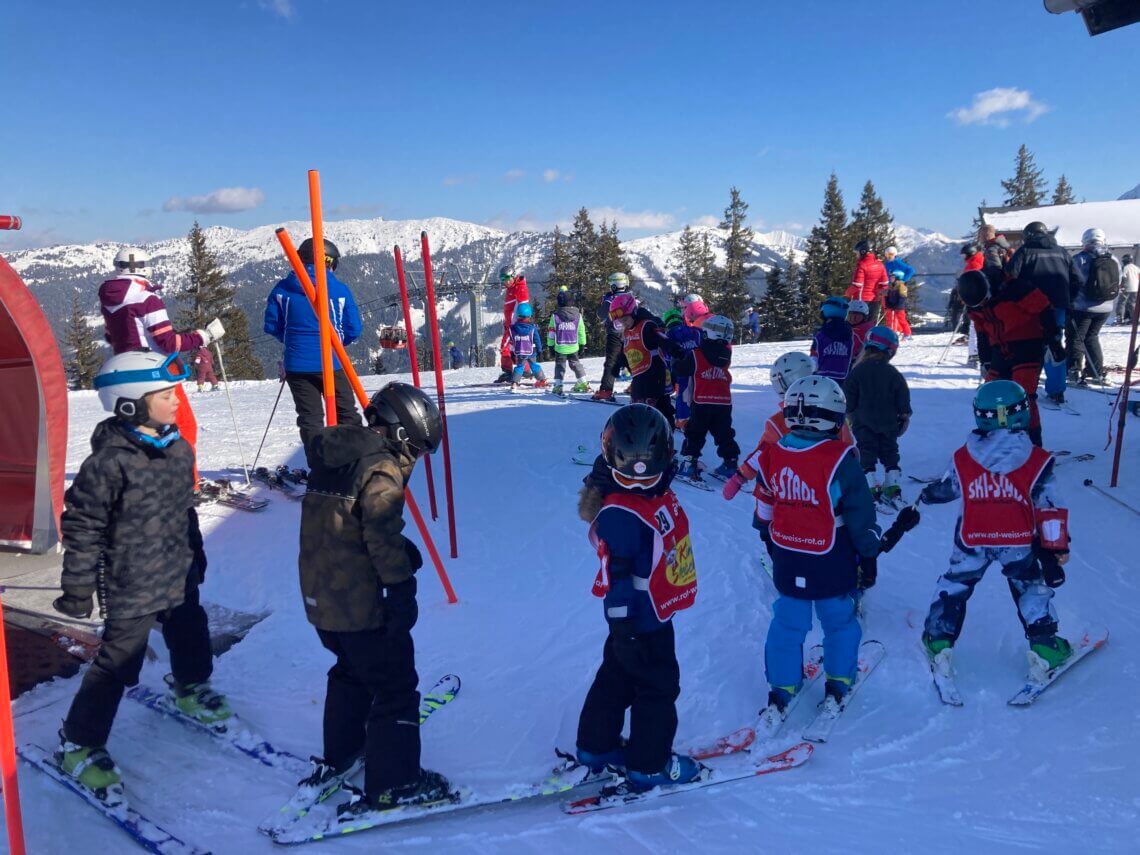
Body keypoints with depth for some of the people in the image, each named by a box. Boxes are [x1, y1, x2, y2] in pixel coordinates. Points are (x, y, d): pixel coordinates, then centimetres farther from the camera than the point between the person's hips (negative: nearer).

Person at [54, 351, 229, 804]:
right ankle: (79, 745, 22)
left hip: (179, 576, 7)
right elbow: (82, 526, -17)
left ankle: (190, 690, 53)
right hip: (132, 588, -7)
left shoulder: (178, 448, -1)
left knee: (191, 639, 24)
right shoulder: (110, 461, -24)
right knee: (118, 664, 3)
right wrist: (79, 587, -12)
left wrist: (195, 554, 21)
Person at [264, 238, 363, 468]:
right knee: (347, 414, 11)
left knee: (310, 418, 8)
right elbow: (353, 330, -5)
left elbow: (271, 325, 3)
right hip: (330, 363, -2)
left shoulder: (282, 289, 0)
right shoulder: (339, 289, -6)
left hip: (297, 364, 2)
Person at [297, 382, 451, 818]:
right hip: (360, 602, -9)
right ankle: (392, 785, 12)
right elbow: (382, 539, -23)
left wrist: (402, 551, 10)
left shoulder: (332, 458, 9)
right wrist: (402, 586, -15)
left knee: (352, 671, 28)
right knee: (395, 687, 5)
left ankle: (339, 757, 42)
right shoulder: (381, 471, -18)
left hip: (318, 596, 9)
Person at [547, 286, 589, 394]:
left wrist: (550, 345, 7)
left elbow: (551, 331, -4)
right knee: (575, 363, 19)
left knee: (559, 365, 7)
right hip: (573, 347, 2)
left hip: (559, 347, -2)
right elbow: (581, 330, 5)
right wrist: (582, 344, 16)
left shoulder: (555, 315, -10)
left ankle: (558, 385, -5)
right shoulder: (577, 314, -3)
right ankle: (582, 383, 21)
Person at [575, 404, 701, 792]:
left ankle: (596, 747, 38)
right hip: (640, 620, -9)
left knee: (617, 677, 20)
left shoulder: (658, 494, 3)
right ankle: (649, 766, 23)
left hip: (654, 613, 9)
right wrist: (623, 623, -21)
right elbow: (616, 574, -23)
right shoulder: (618, 514, -25)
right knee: (658, 686, 6)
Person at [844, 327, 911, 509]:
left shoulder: (857, 371, -8)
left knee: (867, 454, 3)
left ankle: (872, 488, -3)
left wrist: (850, 414, 9)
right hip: (889, 423, 2)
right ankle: (893, 487, 12)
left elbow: (849, 396, -4)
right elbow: (903, 397, 2)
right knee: (890, 453, 14)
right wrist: (904, 417, 15)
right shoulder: (893, 374, -4)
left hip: (863, 423, -2)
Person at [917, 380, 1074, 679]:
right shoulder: (1037, 461, -7)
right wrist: (1056, 548, 1)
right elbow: (1049, 509, -6)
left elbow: (948, 488, 12)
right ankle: (1044, 648, 21)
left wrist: (928, 494, 34)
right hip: (1019, 542, 0)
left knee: (954, 585, 17)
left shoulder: (963, 457, -4)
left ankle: (939, 642, 20)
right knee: (1031, 588, 20)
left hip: (972, 541, 1)